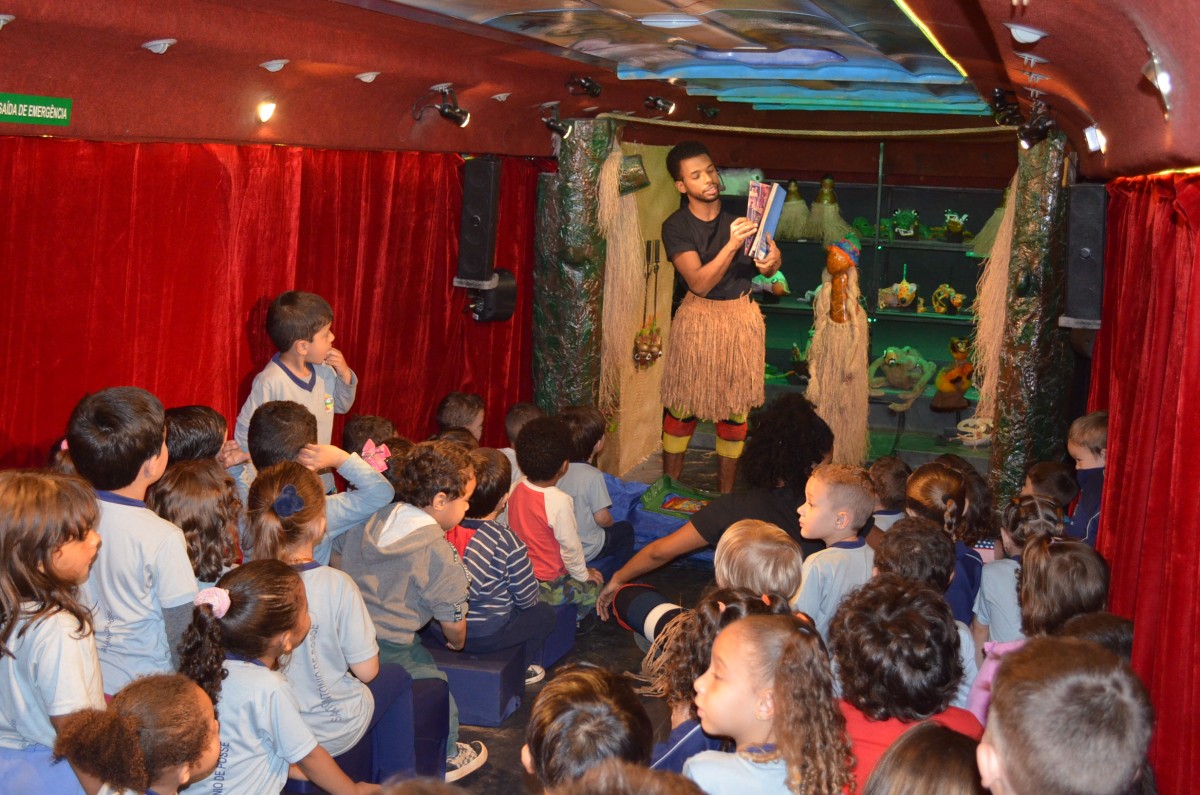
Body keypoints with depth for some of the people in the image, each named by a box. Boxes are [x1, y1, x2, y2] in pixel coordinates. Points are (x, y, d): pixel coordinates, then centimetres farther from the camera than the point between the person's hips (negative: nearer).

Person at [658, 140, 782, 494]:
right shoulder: (676, 227, -9)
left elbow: (766, 265, 3)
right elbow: (700, 282, -20)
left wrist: (772, 261, -22)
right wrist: (732, 244, -33)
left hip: (742, 319, 3)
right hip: (697, 319, -2)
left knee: (735, 411, 7)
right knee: (682, 408, 3)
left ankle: (726, 494, 18)